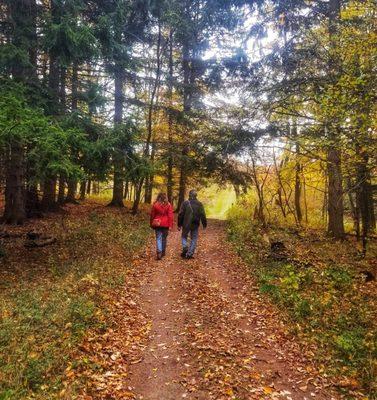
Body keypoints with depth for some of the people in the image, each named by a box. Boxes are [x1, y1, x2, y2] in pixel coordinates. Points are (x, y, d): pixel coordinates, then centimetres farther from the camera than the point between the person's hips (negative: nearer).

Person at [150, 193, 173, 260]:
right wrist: (170, 225, -4)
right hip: (165, 224, 0)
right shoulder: (168, 205, -4)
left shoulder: (155, 204, -2)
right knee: (164, 238, 15)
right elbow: (170, 216, -7)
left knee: (158, 238, 1)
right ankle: (163, 252, 25)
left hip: (157, 224, 0)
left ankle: (159, 252, -14)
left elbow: (152, 215, 4)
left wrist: (152, 224, 13)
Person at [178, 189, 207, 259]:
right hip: (195, 225, 1)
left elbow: (181, 214, -4)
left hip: (186, 224, -1)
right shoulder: (199, 204, -2)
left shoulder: (185, 203, -5)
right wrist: (204, 224, 8)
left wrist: (179, 224, 4)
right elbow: (203, 215, -2)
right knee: (194, 239, 10)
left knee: (184, 236, 19)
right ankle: (190, 254, 7)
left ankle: (185, 247, -6)